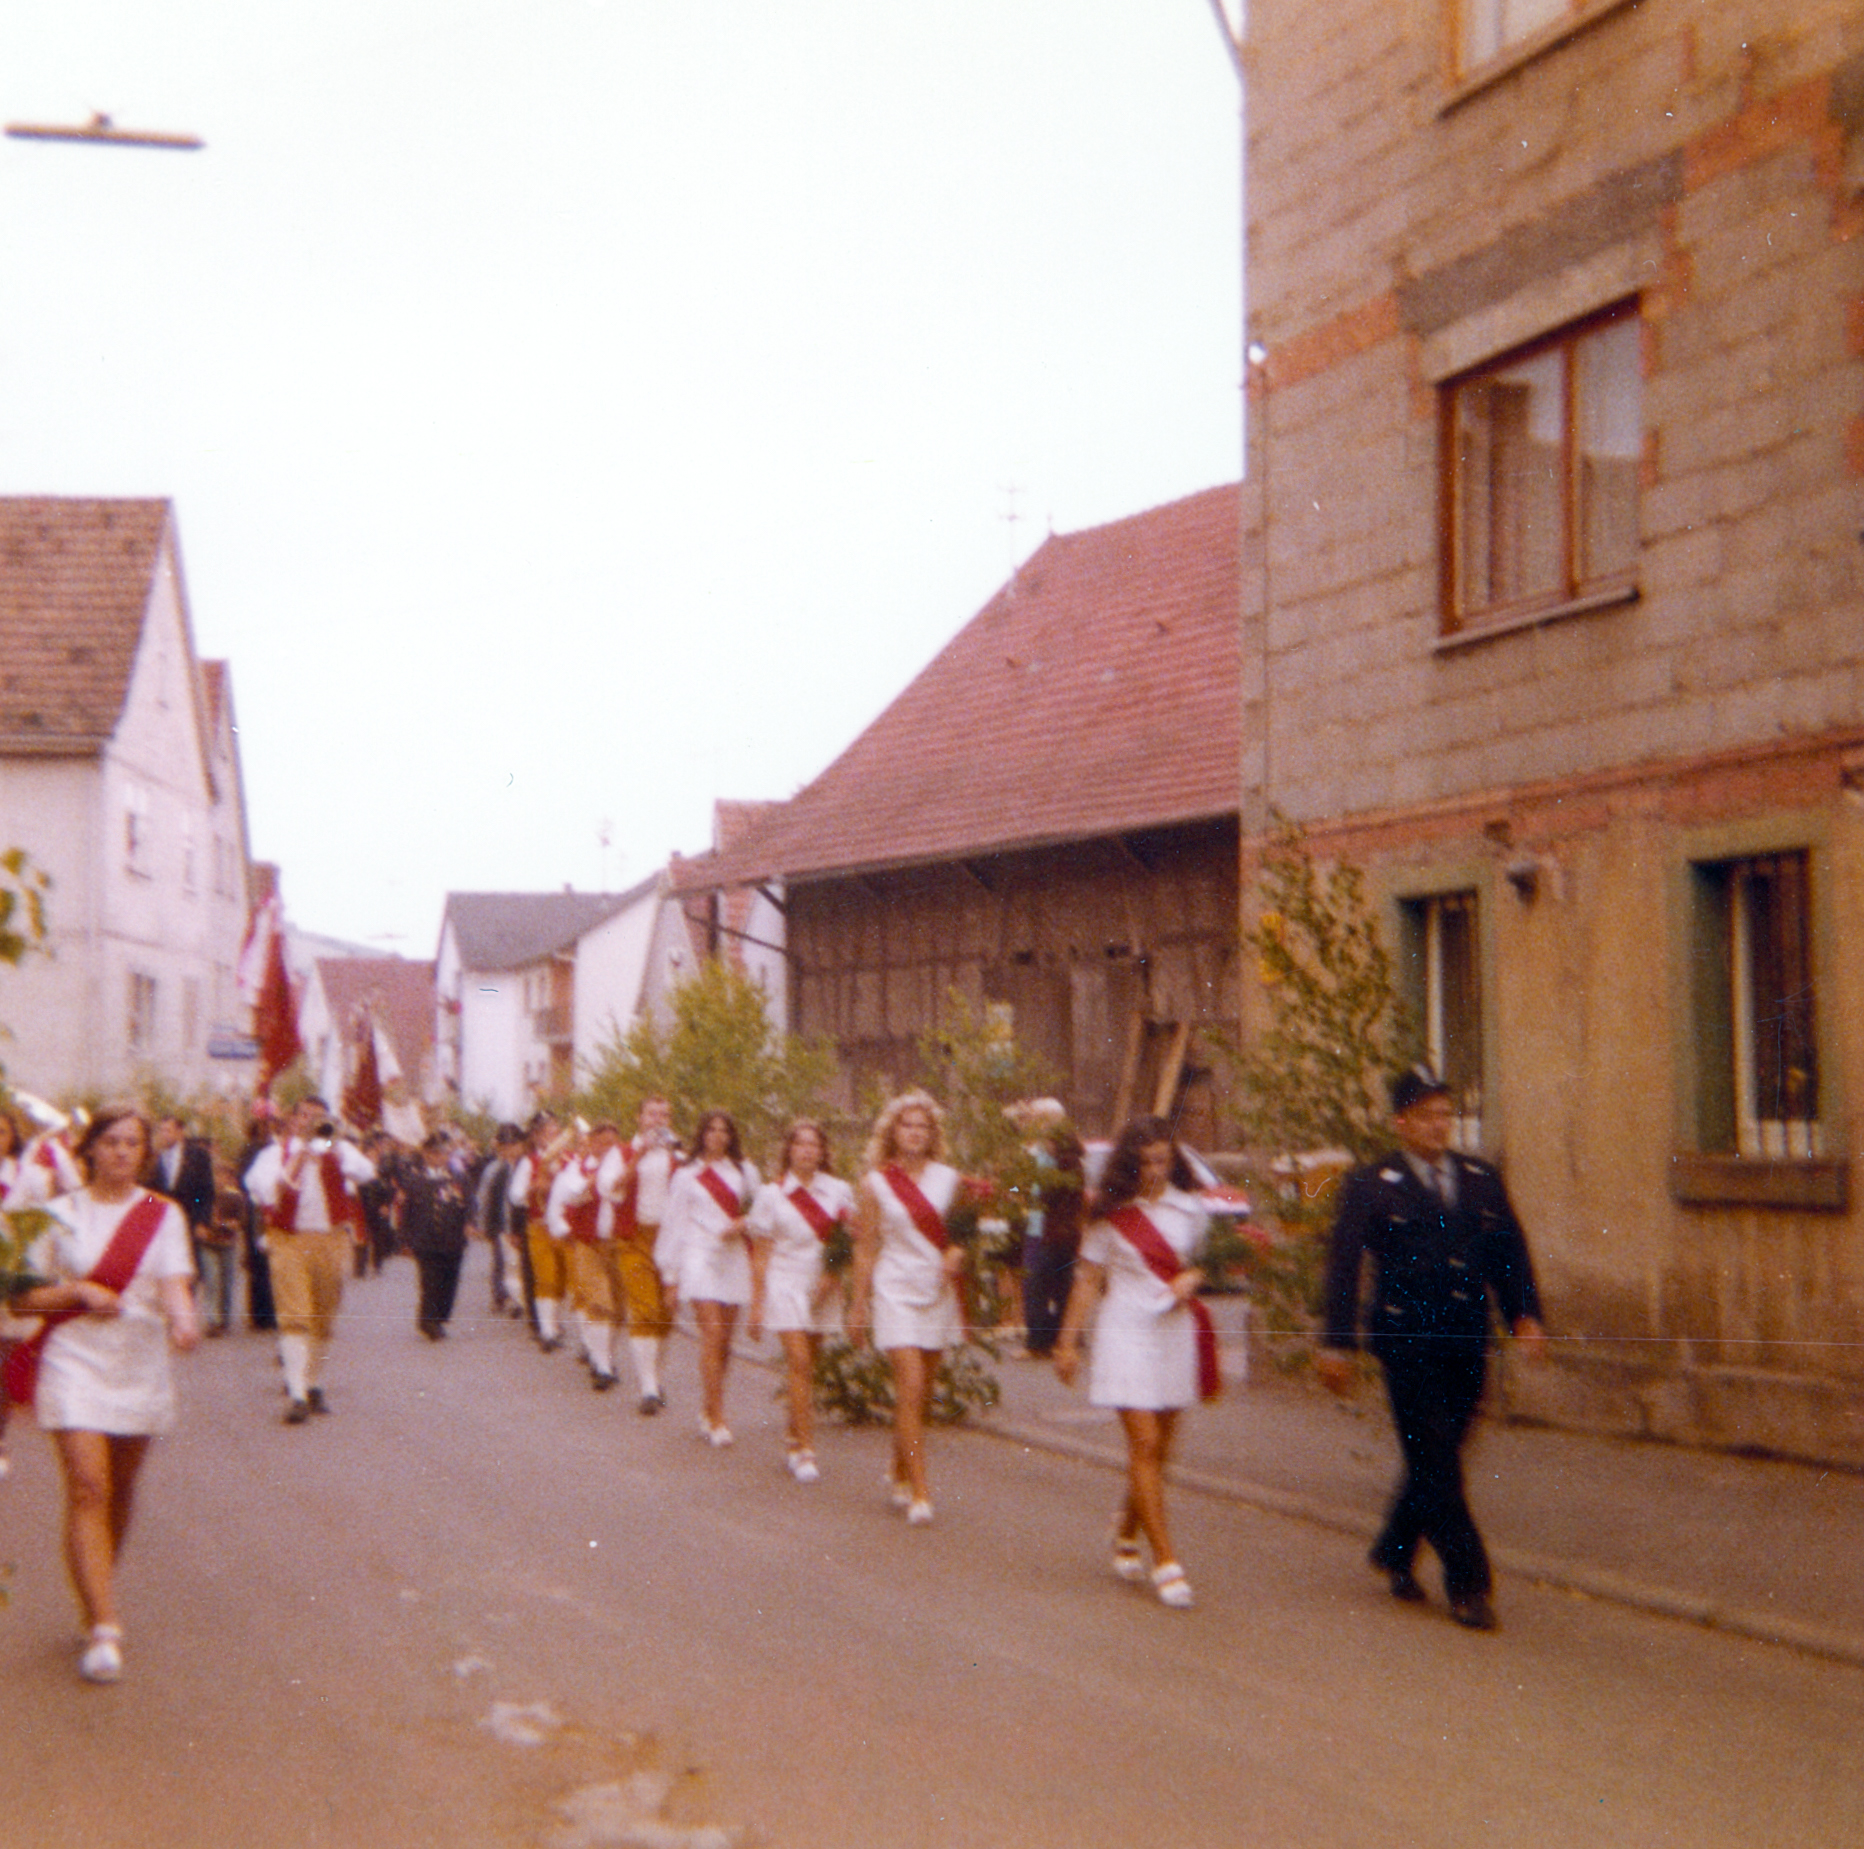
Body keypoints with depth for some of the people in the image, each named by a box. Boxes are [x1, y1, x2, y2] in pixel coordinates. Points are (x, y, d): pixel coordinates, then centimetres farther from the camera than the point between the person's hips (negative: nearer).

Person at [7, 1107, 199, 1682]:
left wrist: (182, 1317, -31)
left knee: (120, 1491, 13)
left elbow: (175, 1282, -10)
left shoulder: (163, 1215, 5)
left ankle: (96, 1604, 33)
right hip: (75, 1363, -2)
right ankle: (103, 1627, -17)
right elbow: (23, 1297, 4)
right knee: (87, 1489, -14)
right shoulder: (61, 1214, 3)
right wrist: (79, 1292, -13)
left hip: (140, 1368, 2)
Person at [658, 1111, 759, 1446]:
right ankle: (716, 1420, -13)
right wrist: (670, 1273, 6)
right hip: (700, 1255, -3)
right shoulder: (687, 1176, 9)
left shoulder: (744, 1172, 13)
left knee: (724, 1342, 3)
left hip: (734, 1257, 3)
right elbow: (675, 1223, 8)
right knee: (713, 1336, -14)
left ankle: (707, 1409, 20)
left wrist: (744, 1224, -7)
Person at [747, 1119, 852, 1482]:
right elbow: (760, 1255, 2)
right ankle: (804, 1451, -12)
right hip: (786, 1285, -3)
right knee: (799, 1361, -13)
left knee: (805, 1367, 8)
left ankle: (793, 1436, 27)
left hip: (822, 1289, 3)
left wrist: (832, 1277, -7)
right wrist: (757, 1306, 0)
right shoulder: (771, 1195, 0)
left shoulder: (839, 1191, 5)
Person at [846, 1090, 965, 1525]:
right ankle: (919, 1491, -12)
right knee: (910, 1389, -13)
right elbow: (865, 1248, 2)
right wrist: (858, 1305, 2)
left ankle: (899, 1473, 28)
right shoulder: (875, 1184, 0)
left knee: (921, 1393, 8)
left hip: (939, 1291, 3)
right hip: (896, 1292, -3)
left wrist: (957, 1253, -7)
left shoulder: (948, 1178, 7)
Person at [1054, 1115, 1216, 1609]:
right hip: (1127, 1333, -3)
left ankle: (1127, 1528, 34)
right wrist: (1069, 1341, 4)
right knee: (1144, 1445, -10)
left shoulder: (1190, 1210, 7)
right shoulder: (1111, 1215, 0)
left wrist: (1194, 1278, -5)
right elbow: (1088, 1280, 4)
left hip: (1176, 1331, 3)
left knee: (1160, 1449, 8)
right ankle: (1165, 1563, -8)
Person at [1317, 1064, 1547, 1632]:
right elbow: (1344, 1265, -5)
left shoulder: (1482, 1181, 11)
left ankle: (1394, 1552, 34)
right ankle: (1467, 1583, 0)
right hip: (1408, 1343, -5)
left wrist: (1525, 1315, -2)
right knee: (1435, 1463, -6)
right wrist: (1337, 1343, -11)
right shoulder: (1369, 1186, -3)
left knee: (1436, 1459, 13)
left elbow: (1511, 1255, 13)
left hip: (1468, 1346, 5)